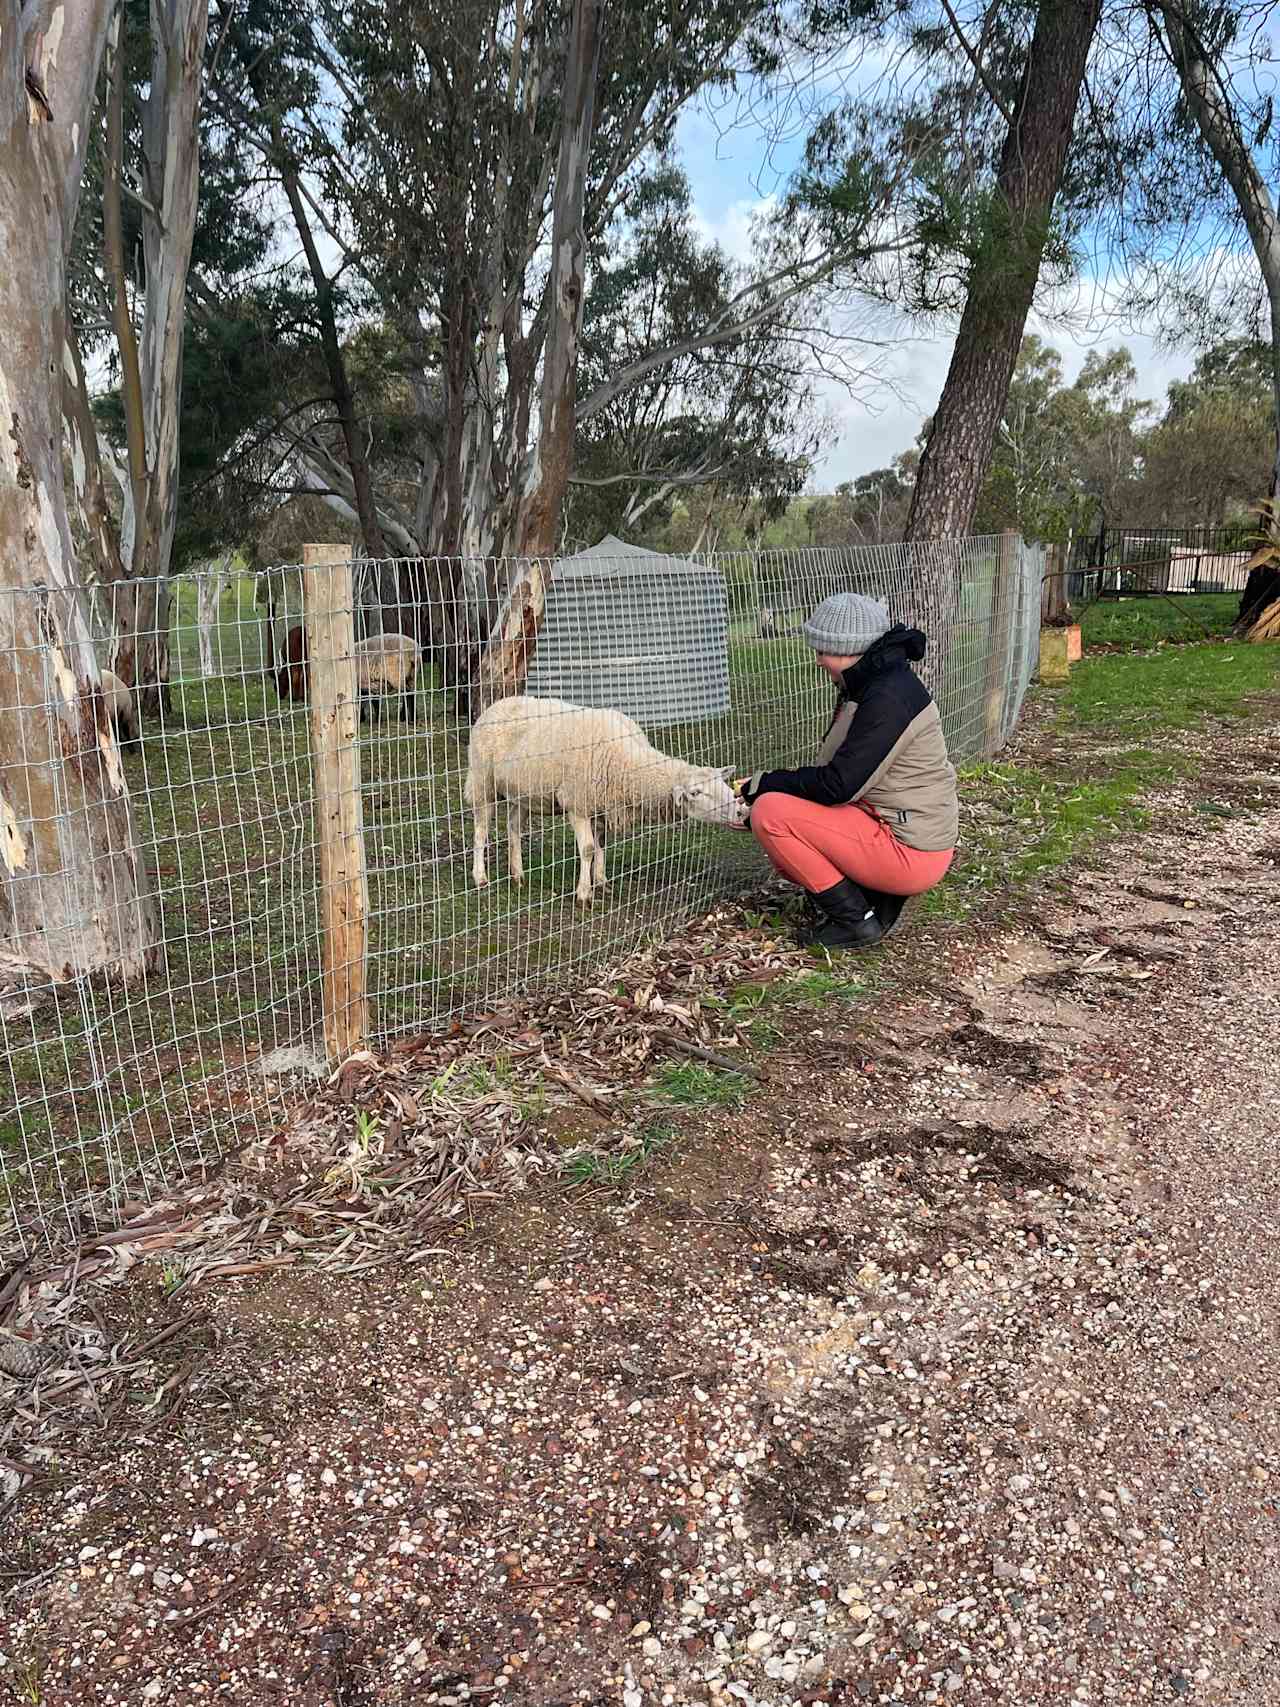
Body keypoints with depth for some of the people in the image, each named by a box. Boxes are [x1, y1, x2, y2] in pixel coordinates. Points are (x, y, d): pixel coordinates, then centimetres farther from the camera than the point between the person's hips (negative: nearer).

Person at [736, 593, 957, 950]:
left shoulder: (889, 696, -21)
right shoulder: (866, 687, 10)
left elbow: (838, 785, -24)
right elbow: (837, 774, 12)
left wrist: (762, 784, -12)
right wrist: (762, 790, 5)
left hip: (911, 853, -10)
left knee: (771, 813, -16)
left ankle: (856, 921, -7)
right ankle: (880, 899, 9)